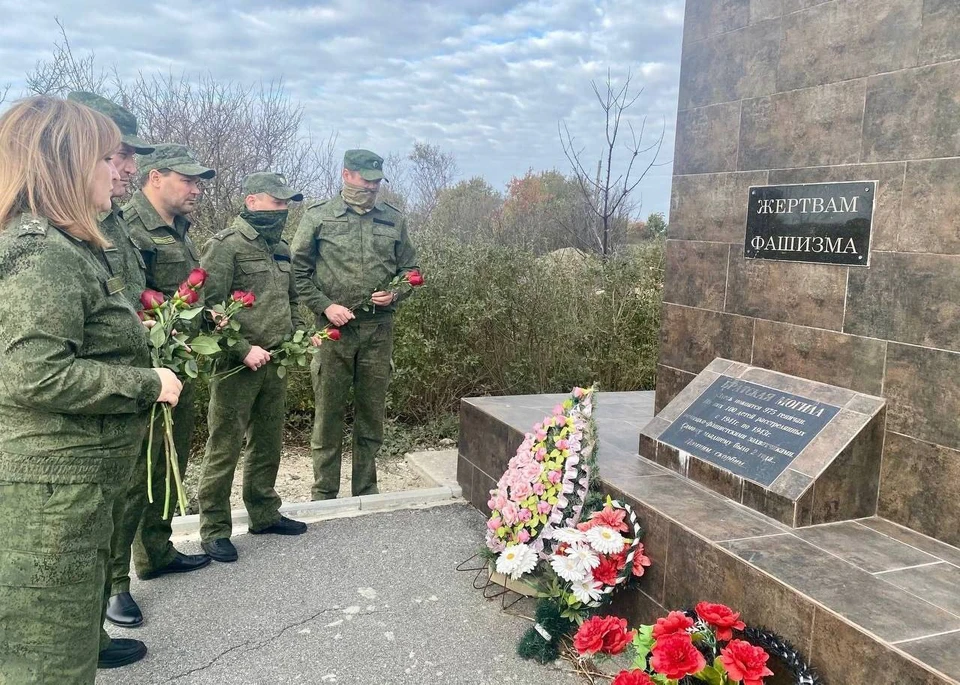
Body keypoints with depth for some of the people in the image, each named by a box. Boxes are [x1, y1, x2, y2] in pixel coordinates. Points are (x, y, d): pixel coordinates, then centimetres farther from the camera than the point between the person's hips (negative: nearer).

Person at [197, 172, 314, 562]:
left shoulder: (280, 248, 15)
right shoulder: (226, 245, -9)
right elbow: (210, 306, -16)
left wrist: (299, 335, 9)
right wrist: (244, 349, -20)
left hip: (275, 363, 8)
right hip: (237, 365, -7)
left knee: (268, 443, 16)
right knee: (225, 447, 0)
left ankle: (264, 514, 30)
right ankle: (214, 529, 12)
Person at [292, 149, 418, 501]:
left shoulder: (393, 219, 9)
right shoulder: (318, 217, 1)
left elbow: (409, 268, 16)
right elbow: (298, 270, 1)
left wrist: (395, 294, -4)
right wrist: (325, 306, -10)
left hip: (379, 329, 3)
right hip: (334, 327, -2)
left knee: (372, 414, 10)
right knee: (329, 413, 4)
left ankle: (366, 492, 24)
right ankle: (324, 495, 17)